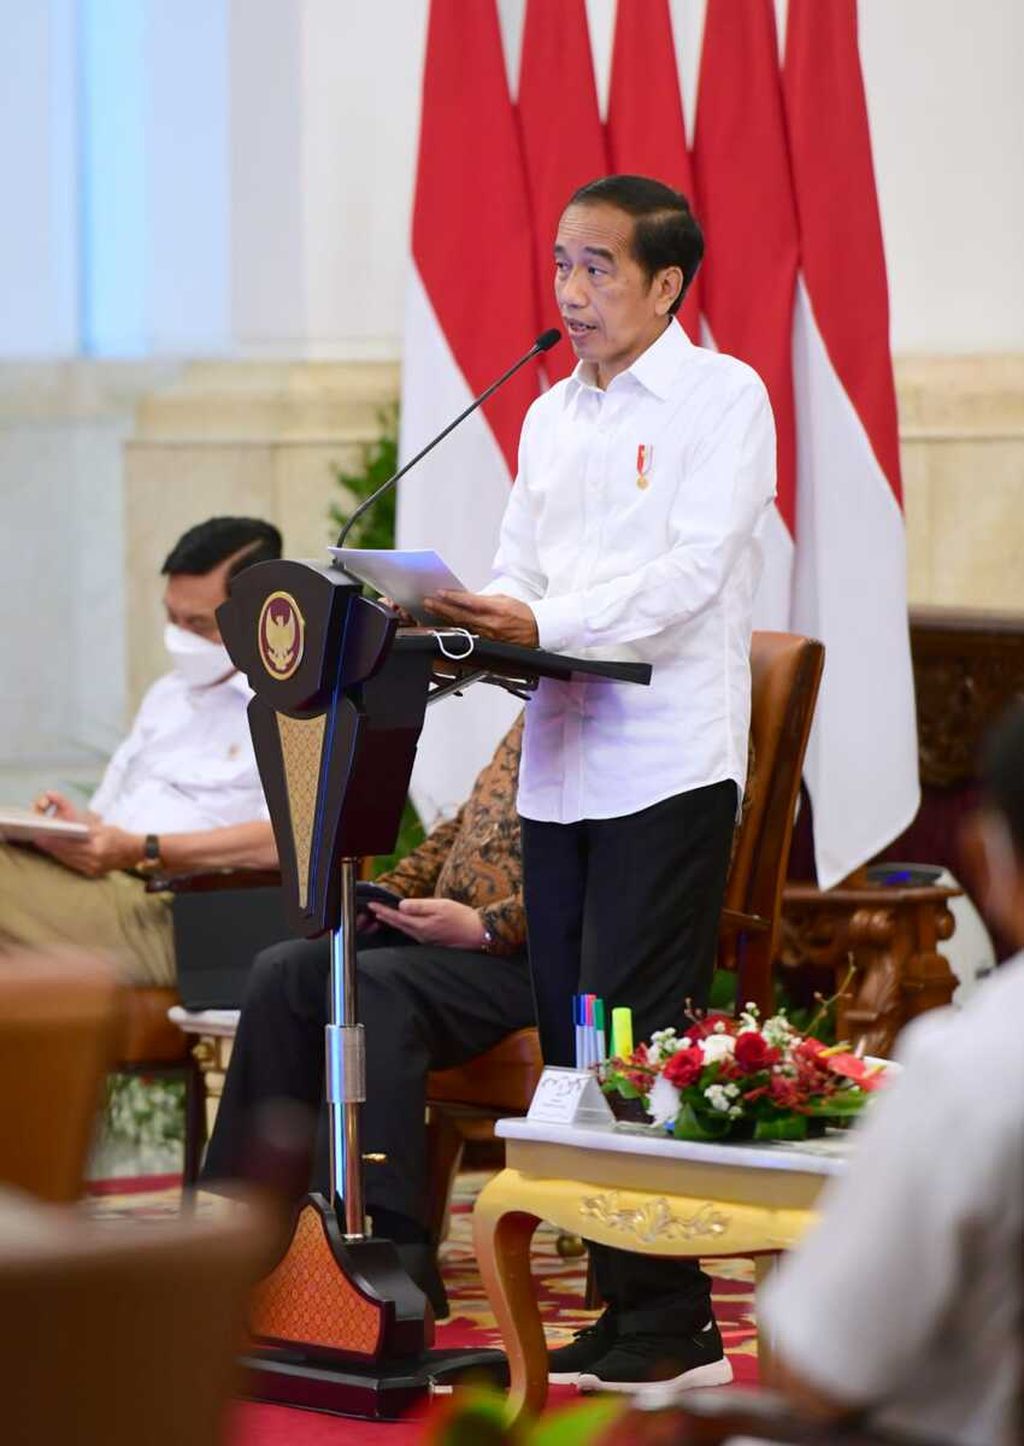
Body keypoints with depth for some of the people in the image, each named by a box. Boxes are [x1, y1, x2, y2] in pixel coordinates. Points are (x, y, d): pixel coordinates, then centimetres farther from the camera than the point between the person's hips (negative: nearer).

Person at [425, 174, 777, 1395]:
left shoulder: (721, 398, -4)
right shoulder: (550, 416, 19)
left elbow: (690, 571, -15)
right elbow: (519, 571, 17)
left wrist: (544, 625, -25)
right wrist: (472, 633, -5)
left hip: (666, 766, -7)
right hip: (559, 762, 7)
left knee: (635, 1043, -10)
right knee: (571, 1045, 6)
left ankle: (669, 1323, -4)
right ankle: (624, 1309, 12)